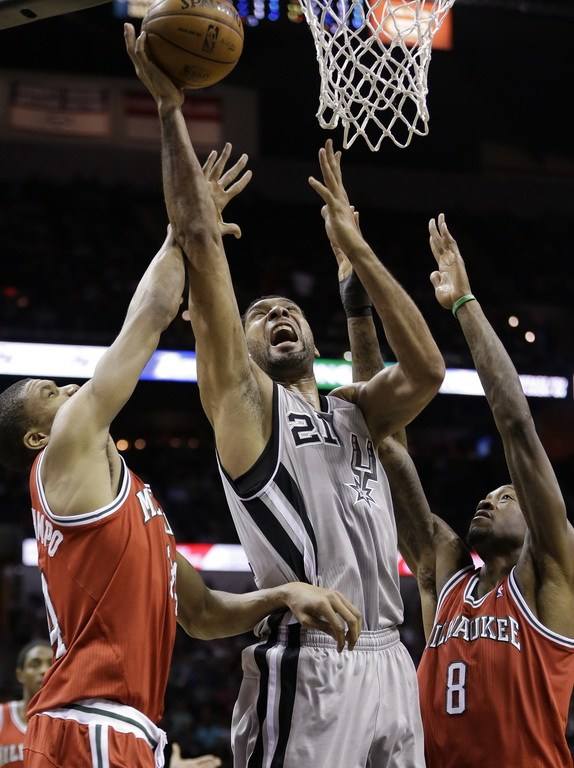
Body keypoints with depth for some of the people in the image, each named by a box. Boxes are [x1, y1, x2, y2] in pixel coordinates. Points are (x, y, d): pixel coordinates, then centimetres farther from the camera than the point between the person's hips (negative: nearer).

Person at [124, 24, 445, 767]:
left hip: (388, 663, 6)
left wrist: (353, 244, 6)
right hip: (306, 666, -6)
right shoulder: (243, 398, 9)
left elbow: (428, 369, 2)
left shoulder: (353, 412, 23)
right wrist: (170, 110, -1)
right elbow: (200, 243, 1)